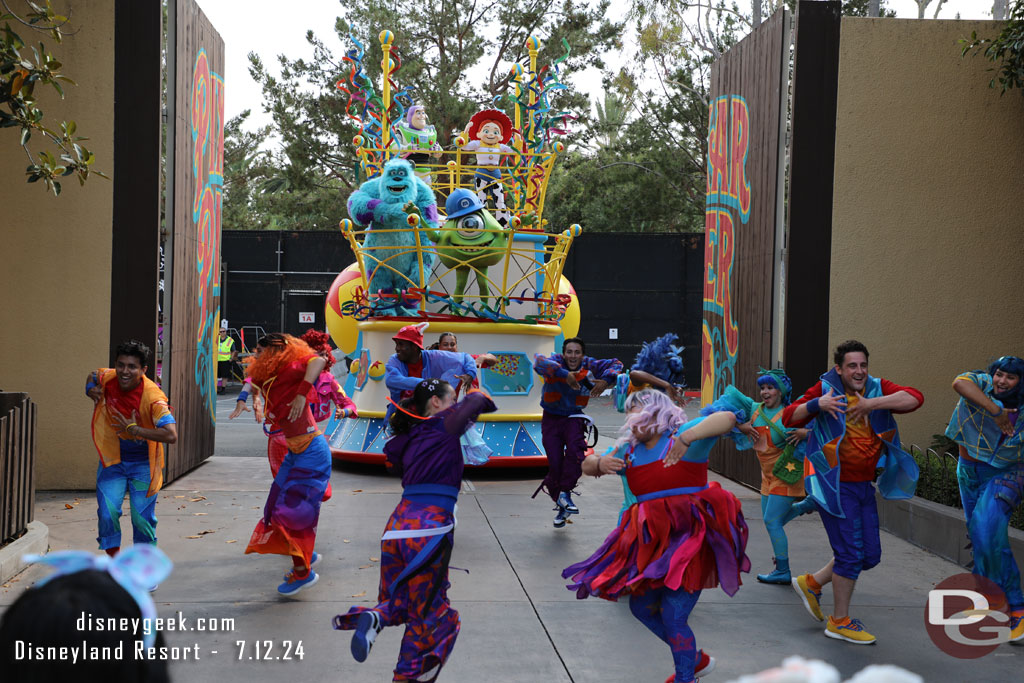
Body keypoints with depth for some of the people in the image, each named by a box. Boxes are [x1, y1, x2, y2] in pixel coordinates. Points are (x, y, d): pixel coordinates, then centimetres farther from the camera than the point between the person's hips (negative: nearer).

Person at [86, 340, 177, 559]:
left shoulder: (152, 397, -27)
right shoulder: (107, 378, -12)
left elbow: (171, 435, -36)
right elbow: (92, 377, 16)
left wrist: (135, 430, -31)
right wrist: (91, 389, -7)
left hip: (143, 463, -3)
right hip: (112, 458, 3)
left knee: (142, 518, 0)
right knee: (107, 512, -9)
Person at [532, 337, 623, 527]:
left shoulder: (589, 366, -9)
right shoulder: (555, 362, -17)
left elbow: (615, 364, 0)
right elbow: (539, 363, -39)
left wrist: (606, 380, -21)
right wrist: (564, 374, -51)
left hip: (573, 417, 1)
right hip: (551, 418, -1)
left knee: (575, 452, -25)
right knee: (555, 463, -3)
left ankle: (565, 493, -6)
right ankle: (560, 505, 17)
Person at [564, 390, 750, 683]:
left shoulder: (682, 435, -7)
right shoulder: (629, 449, 12)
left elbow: (727, 418, -21)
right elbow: (587, 465, 18)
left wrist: (688, 436, -35)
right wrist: (601, 464, -6)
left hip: (689, 536, -8)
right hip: (651, 539, 8)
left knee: (673, 618, -11)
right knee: (642, 607, 18)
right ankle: (696, 659, 38)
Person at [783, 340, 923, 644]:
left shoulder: (877, 389, 2)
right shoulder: (825, 390, -7)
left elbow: (915, 398, -14)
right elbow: (789, 418, -9)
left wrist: (873, 403, -25)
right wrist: (816, 405, -26)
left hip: (863, 485, 6)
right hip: (834, 484, -6)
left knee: (870, 554, 12)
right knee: (850, 552, -5)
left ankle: (812, 583, 30)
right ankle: (839, 621, 11)